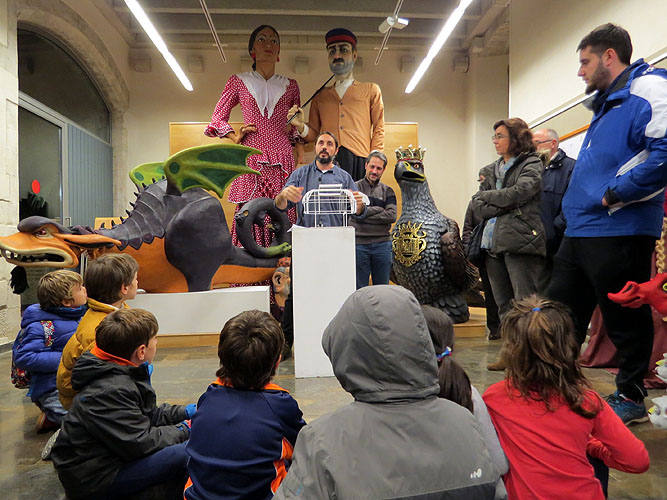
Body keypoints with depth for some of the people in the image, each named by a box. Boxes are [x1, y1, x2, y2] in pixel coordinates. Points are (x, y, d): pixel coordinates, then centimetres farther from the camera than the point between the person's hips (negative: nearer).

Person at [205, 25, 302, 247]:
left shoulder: (290, 85, 17)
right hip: (251, 158, -1)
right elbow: (218, 116, 20)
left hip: (281, 159, 1)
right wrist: (235, 136, 5)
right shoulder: (238, 81, 14)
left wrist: (295, 129, 6)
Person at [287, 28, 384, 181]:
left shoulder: (371, 90, 18)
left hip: (359, 158, -1)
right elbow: (314, 133, 21)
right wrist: (301, 126, -2)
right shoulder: (319, 96, 22)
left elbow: (378, 129, 11)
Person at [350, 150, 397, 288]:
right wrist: (379, 209, -4)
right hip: (358, 244, -2)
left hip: (382, 244, 2)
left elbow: (392, 216, -6)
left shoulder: (388, 191, 9)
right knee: (359, 289, 6)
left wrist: (366, 213, -9)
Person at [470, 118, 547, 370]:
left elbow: (517, 193, -15)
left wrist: (487, 196, 0)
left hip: (521, 242, -6)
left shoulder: (532, 165, 2)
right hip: (493, 242, 6)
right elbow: (477, 207, 7)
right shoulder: (491, 170, 19)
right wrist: (505, 207, -8)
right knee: (503, 305, 10)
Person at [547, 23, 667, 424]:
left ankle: (631, 397, 24)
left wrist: (614, 195, -20)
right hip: (580, 230, 10)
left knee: (625, 319, 6)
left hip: (619, 232, -10)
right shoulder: (606, 102, 21)